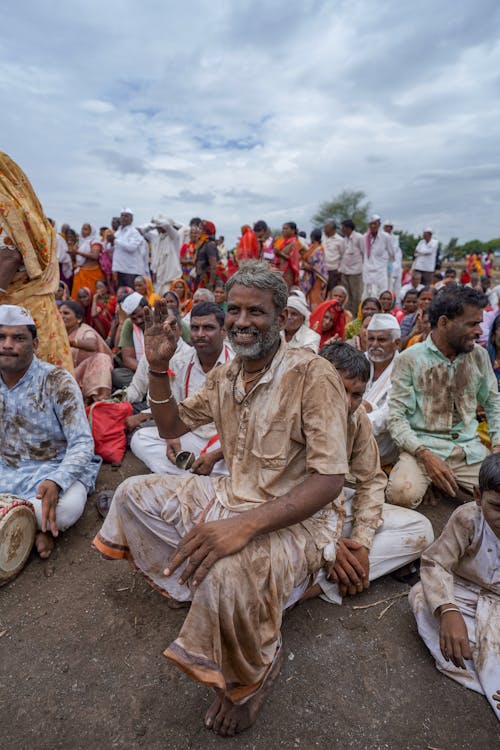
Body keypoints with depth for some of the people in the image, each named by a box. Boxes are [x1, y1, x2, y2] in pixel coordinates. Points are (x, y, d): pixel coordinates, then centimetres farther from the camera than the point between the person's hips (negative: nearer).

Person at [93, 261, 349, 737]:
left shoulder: (312, 374, -21)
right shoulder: (224, 375, 2)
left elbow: (329, 479, -25)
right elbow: (171, 426, 12)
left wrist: (245, 524, -36)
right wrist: (158, 368, -4)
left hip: (293, 518, -7)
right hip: (230, 497, 7)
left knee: (226, 574, -36)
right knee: (133, 493, 7)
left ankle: (253, 674, -2)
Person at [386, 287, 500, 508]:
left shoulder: (479, 355, 8)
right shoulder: (409, 359, -6)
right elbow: (396, 416, -9)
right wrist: (424, 454, -22)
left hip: (470, 449, 4)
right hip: (424, 446, -3)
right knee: (403, 494, -30)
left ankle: (443, 483, 7)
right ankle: (432, 480, 4)